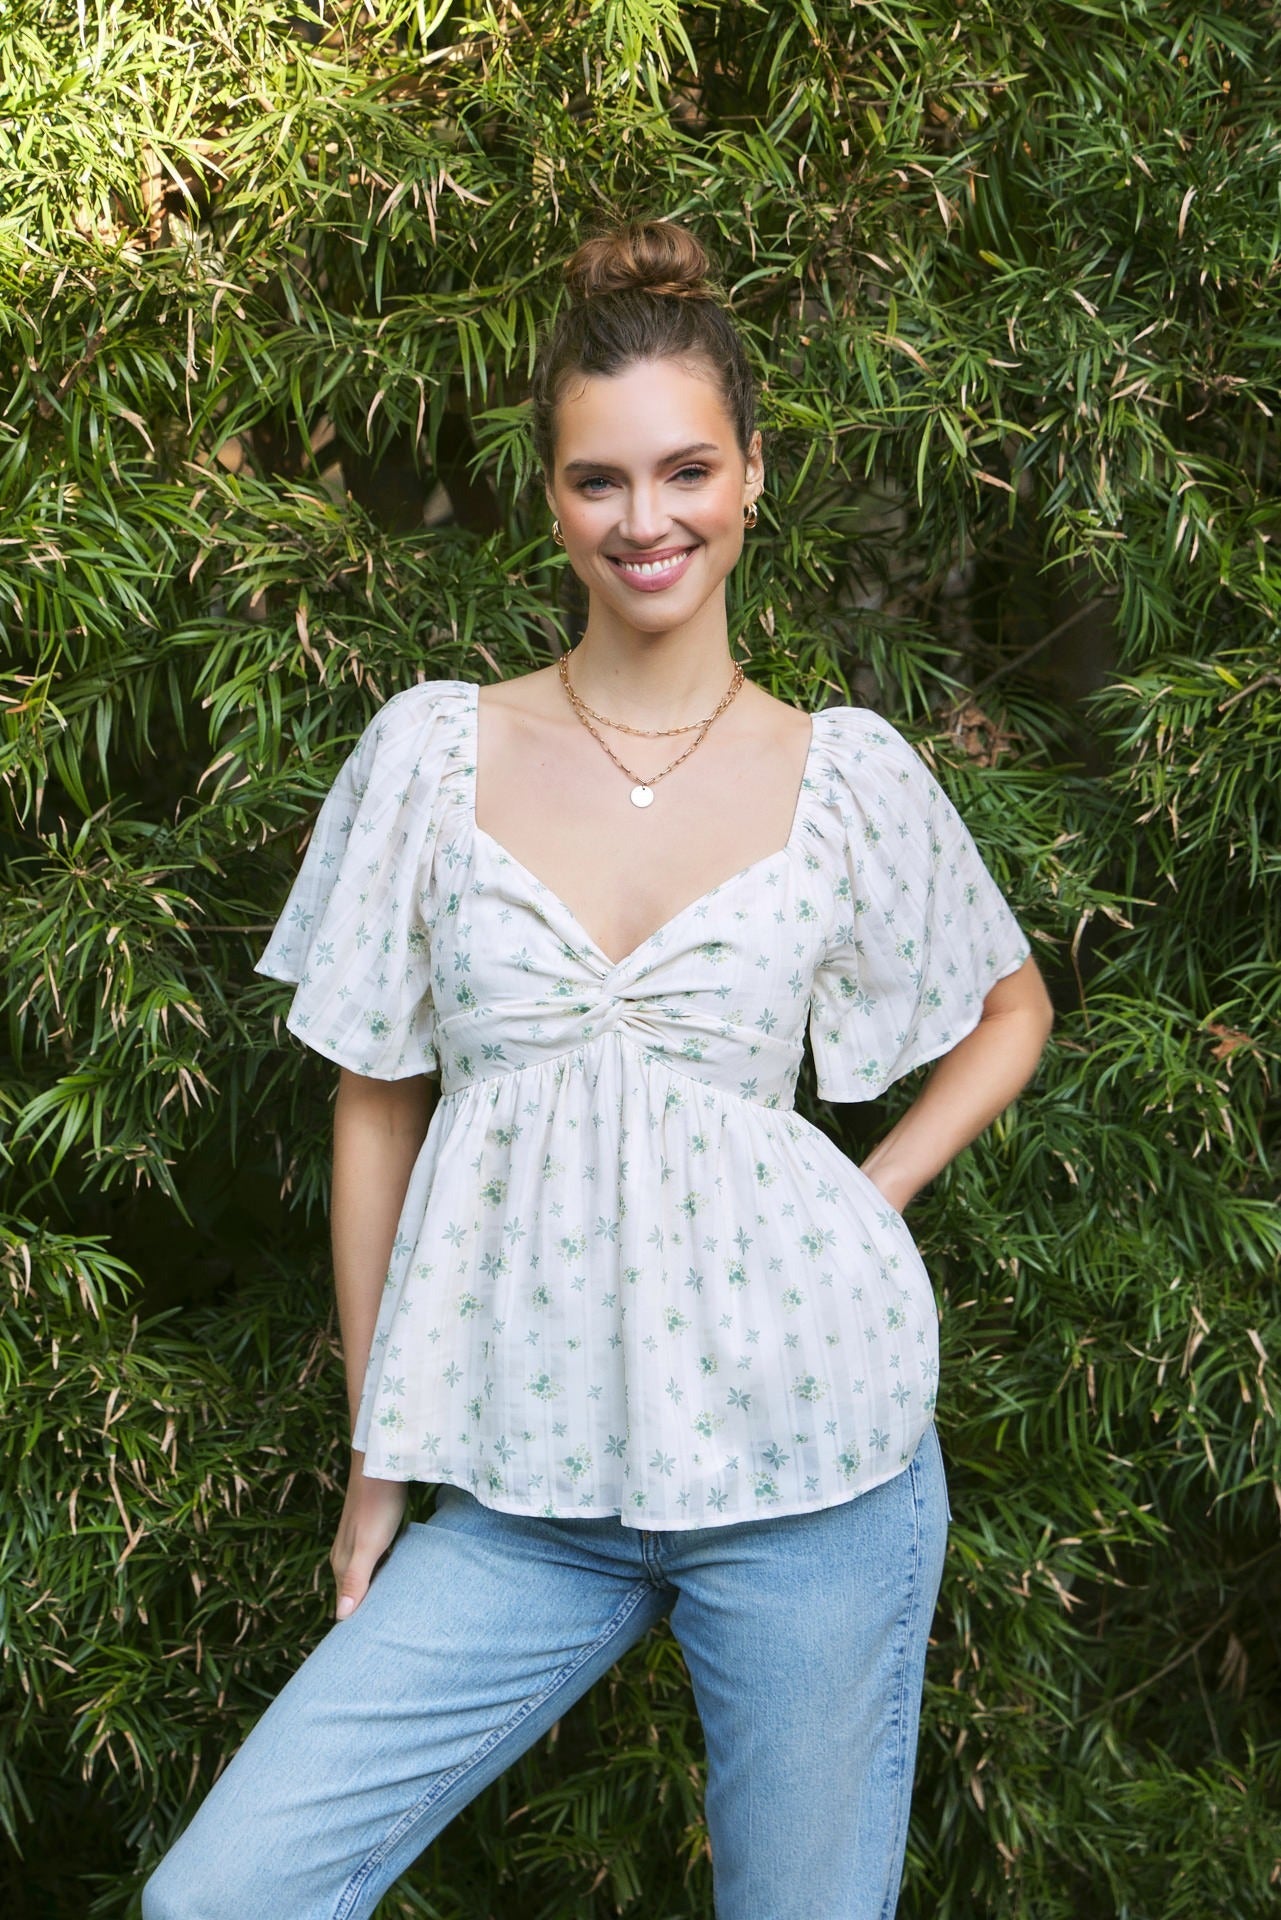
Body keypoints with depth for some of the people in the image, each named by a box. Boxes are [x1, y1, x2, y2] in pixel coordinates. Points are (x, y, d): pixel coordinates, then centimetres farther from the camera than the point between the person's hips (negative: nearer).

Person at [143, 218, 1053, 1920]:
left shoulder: (846, 775, 0)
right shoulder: (434, 751, 1)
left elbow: (1011, 1008, 17)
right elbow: (376, 1109, 6)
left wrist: (872, 1202, 2)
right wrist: (378, 1453, 7)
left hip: (806, 1463, -1)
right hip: (521, 1487, 1)